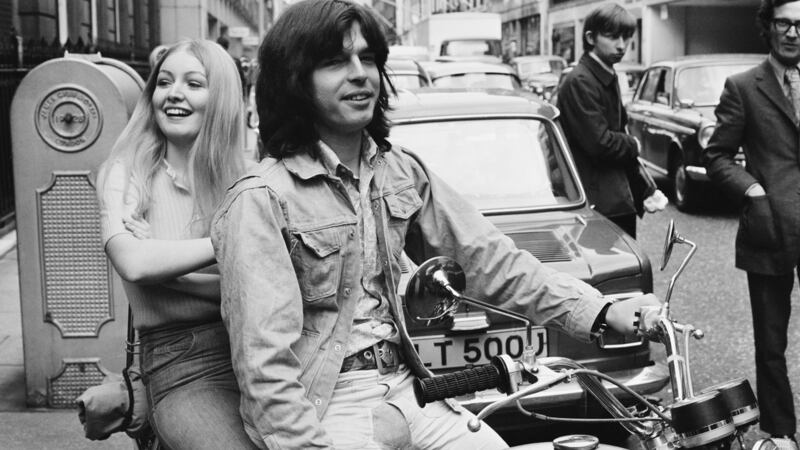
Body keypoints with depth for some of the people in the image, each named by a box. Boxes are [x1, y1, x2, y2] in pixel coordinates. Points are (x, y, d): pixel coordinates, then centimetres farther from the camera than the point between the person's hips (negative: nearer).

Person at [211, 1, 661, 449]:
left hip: (405, 387, 6)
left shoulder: (401, 171, 7)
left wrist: (602, 312, -5)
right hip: (322, 409, -5)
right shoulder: (261, 201, -14)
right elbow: (266, 362, -17)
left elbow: (487, 255, 3)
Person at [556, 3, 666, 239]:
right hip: (597, 204, -9)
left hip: (619, 202, 9)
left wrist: (647, 190, 10)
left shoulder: (608, 78, 14)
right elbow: (600, 143, -21)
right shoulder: (580, 82, -15)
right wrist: (634, 145, -2)